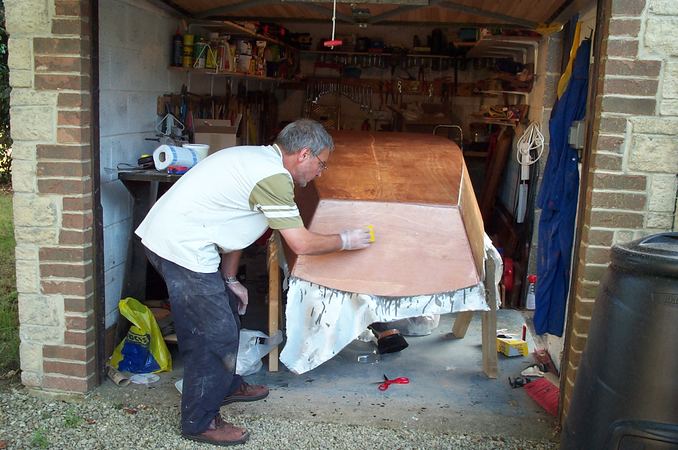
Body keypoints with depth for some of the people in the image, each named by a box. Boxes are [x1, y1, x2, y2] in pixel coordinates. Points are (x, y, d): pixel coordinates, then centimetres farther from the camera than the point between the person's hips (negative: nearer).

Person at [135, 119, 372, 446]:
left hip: (166, 234, 11)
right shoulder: (273, 176, -17)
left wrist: (230, 280, 18)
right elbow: (301, 244, -16)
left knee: (225, 313, 22)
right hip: (181, 246, -11)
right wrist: (345, 241, 2)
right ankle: (199, 422, 13)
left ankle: (226, 385, 41)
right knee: (215, 333, -3)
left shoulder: (256, 160, 14)